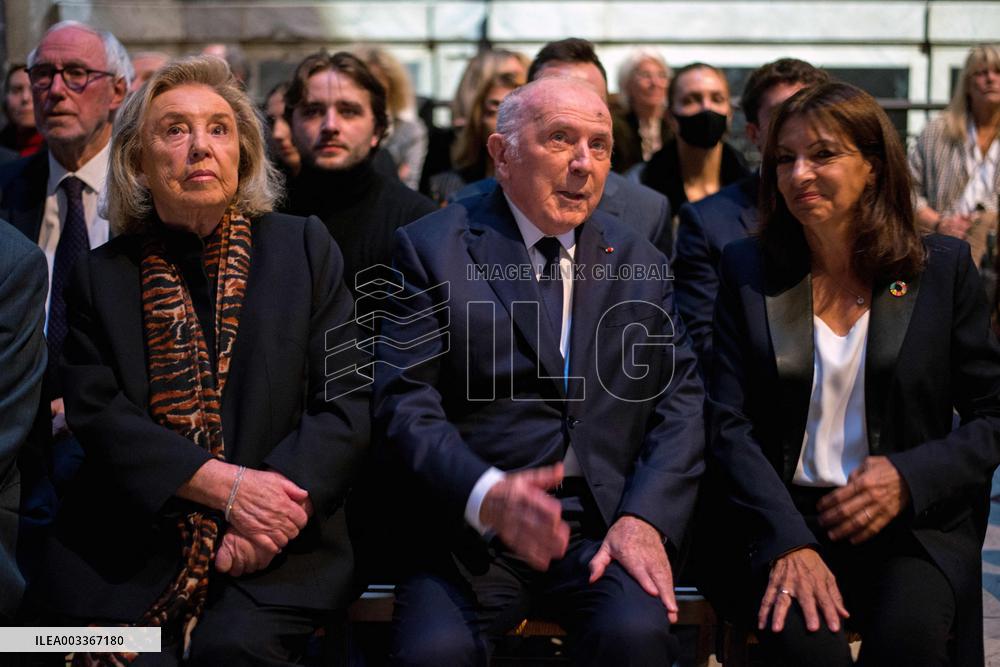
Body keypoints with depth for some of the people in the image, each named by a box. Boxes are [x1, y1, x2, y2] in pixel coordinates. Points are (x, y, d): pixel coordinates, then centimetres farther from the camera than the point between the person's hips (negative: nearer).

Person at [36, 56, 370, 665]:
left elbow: (346, 404, 1)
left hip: (276, 548, 0)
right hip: (130, 547, 1)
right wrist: (223, 484, -15)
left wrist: (277, 504, -15)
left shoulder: (304, 248, 8)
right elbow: (96, 412, -1)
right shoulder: (102, 276, 10)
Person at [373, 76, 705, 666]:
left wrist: (645, 518, -10)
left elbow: (680, 401, 8)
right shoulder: (431, 248, 4)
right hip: (471, 529, -2)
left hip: (604, 525, 2)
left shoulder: (640, 262, 14)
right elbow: (405, 403, -5)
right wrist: (487, 496, -22)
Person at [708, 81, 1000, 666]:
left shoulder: (944, 267, 6)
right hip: (780, 518, 0)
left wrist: (910, 476, -10)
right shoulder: (746, 271, 7)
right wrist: (789, 542, -14)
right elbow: (728, 425, 0)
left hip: (912, 524, 1)